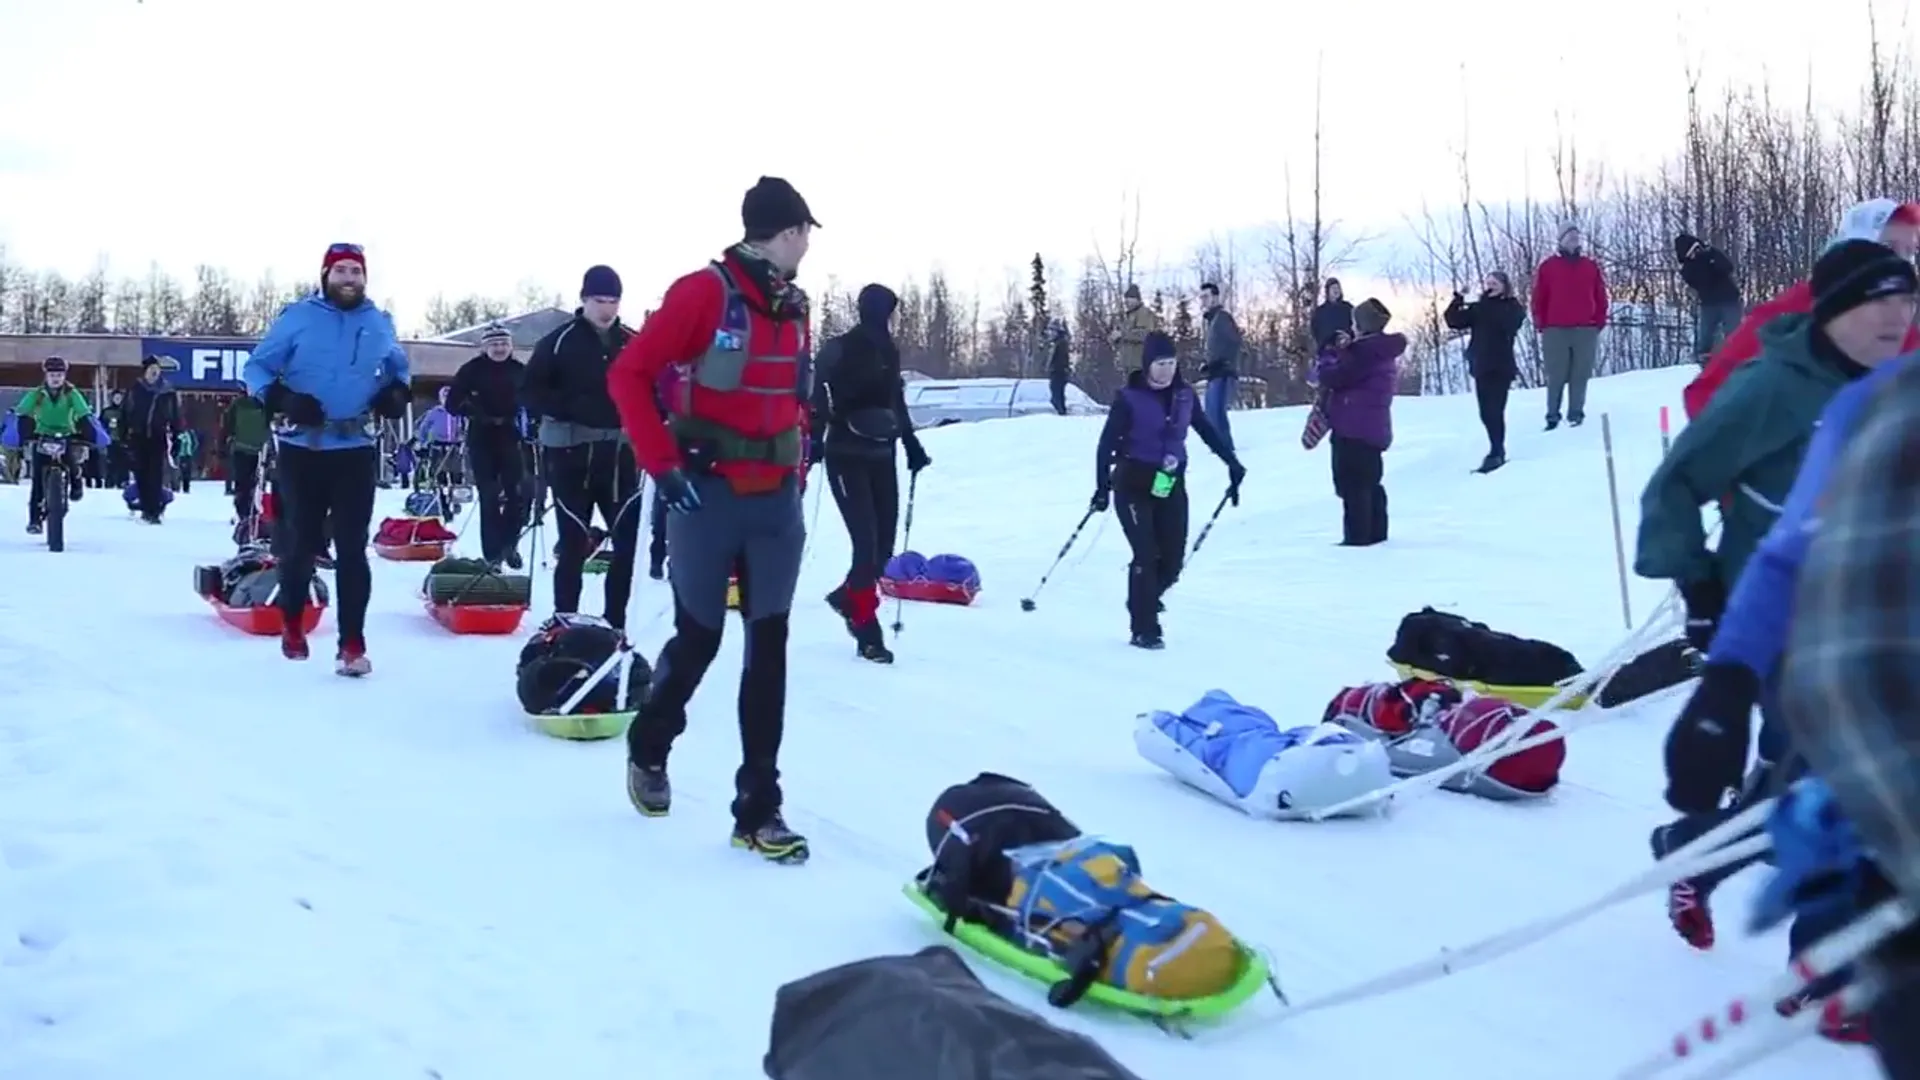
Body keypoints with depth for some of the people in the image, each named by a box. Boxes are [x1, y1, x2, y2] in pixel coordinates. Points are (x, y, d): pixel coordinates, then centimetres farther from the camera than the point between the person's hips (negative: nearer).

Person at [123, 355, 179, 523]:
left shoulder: (168, 393, 1)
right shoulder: (135, 390, 2)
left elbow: (175, 417, 5)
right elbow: (126, 414, 3)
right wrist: (124, 437, -2)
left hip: (158, 438, -1)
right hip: (138, 437, 1)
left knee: (156, 475, -8)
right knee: (141, 475, 4)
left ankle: (154, 510, -9)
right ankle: (147, 509, 13)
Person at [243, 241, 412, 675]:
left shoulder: (380, 324, 7)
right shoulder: (298, 317, -2)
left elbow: (400, 368, 24)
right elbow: (256, 366, 1)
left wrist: (398, 393, 3)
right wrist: (280, 398, -17)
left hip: (357, 452, 1)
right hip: (301, 450, -1)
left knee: (352, 548, -3)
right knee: (300, 543, 6)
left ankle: (352, 644, -2)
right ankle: (292, 624, 31)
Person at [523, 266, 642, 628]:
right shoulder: (559, 341, -2)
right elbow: (530, 391, -3)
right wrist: (572, 406, -18)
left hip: (621, 455, 3)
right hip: (571, 455, -3)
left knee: (627, 540, 3)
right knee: (574, 544, 2)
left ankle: (616, 625, 16)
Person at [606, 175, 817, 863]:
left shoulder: (794, 307, 11)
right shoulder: (704, 292, -10)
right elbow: (630, 375, -9)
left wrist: (798, 470, 12)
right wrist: (663, 466, -13)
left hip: (777, 502, 5)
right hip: (709, 495, -5)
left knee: (769, 647, 2)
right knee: (699, 637, 6)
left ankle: (759, 810, 8)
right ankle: (649, 749, 35)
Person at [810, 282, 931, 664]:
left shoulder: (889, 352, 10)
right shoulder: (840, 350, -8)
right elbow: (818, 400, -15)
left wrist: (911, 445, 18)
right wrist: (814, 440, -27)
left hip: (881, 457, 6)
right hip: (846, 457, -6)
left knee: (884, 545, 3)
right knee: (867, 541, -12)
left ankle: (847, 597, 29)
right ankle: (867, 628, -3)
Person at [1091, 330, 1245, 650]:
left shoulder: (1183, 395, 4)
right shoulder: (1129, 398, -9)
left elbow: (1207, 431, 16)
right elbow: (1107, 444, -10)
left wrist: (1233, 463, 13)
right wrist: (1102, 487, -16)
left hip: (1171, 486, 4)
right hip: (1134, 484, -4)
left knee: (1172, 559, 0)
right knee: (1147, 556, -11)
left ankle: (1144, 601, 30)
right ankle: (1144, 630, -1)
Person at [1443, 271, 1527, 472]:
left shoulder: (1512, 308, -1)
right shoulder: (1478, 308, 12)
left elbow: (1500, 320, -22)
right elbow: (1454, 321, 3)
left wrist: (1486, 299, -24)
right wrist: (1457, 301, -12)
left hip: (1500, 368, -6)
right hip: (1481, 367, 6)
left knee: (1494, 411, -11)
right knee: (1487, 413, 11)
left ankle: (1496, 453, -7)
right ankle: (1498, 450, 24)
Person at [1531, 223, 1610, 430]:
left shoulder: (1591, 267, 11)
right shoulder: (1548, 267, 4)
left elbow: (1601, 298, 12)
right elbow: (1539, 298, 3)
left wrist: (1599, 323, 5)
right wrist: (1541, 325, -2)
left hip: (1585, 330, 2)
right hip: (1555, 330, -2)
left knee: (1580, 375, 3)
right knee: (1556, 376, -2)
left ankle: (1576, 414, 8)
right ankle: (1552, 416, 2)